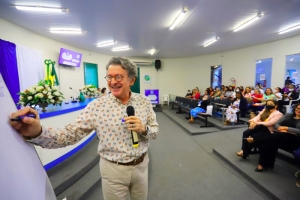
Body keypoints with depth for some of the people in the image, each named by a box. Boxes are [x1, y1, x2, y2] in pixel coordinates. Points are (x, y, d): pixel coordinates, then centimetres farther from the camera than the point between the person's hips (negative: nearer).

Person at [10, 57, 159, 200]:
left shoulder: (144, 102, -7)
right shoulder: (97, 106, -15)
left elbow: (155, 131, -1)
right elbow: (71, 133, -17)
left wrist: (144, 129, -23)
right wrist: (37, 133, -34)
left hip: (141, 165, 3)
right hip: (113, 169, -2)